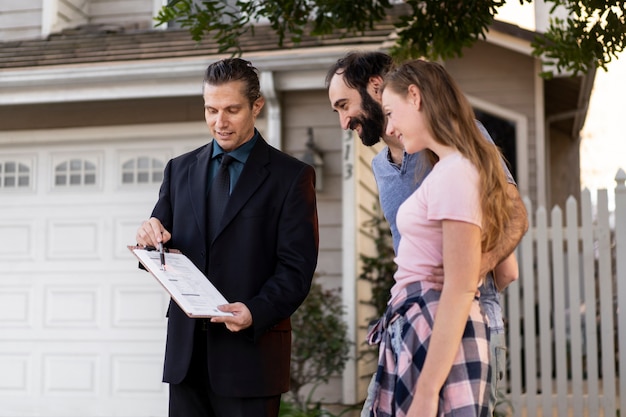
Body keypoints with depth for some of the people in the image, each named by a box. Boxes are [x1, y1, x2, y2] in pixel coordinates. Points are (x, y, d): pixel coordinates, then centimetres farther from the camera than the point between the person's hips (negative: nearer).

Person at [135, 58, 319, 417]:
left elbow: (297, 269, -7)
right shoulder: (180, 169, 11)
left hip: (251, 350, -3)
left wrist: (256, 313, -23)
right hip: (187, 350, 4)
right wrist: (152, 237, -10)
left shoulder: (290, 176, -2)